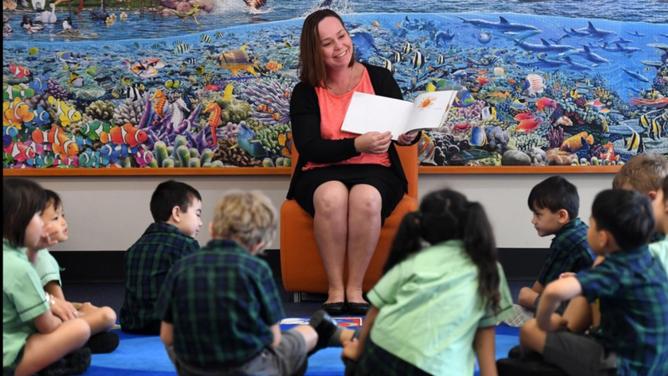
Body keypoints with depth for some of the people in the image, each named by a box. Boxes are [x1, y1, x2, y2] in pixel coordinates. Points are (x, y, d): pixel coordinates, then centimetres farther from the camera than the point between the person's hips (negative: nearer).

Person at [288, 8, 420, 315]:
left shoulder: (379, 78, 5)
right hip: (321, 174, 0)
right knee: (332, 197, -36)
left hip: (374, 170, 0)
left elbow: (403, 125, 6)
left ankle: (355, 288, -25)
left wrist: (409, 135, -20)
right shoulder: (305, 92, 2)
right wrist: (357, 145, -25)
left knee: (366, 198, -35)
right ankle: (335, 288, -26)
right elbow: (309, 148, -9)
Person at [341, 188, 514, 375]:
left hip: (384, 351, 2)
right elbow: (484, 335, 9)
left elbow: (376, 308, 16)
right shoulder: (490, 269, 12)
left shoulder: (414, 260, 14)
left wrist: (358, 350, 29)